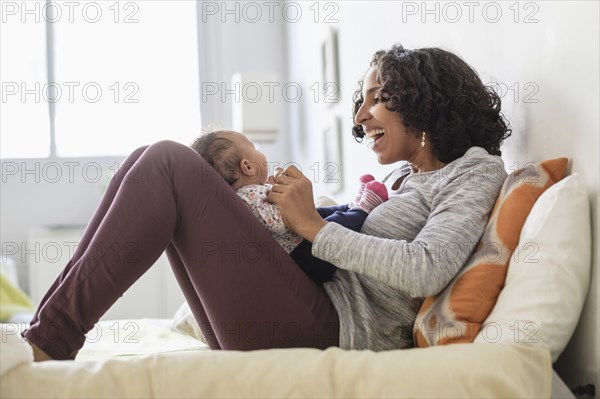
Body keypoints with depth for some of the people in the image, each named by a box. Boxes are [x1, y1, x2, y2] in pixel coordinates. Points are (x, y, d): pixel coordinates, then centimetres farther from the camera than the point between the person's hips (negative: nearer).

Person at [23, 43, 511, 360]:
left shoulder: (476, 169, 5)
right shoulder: (408, 181, 29)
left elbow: (426, 271, -14)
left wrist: (314, 225, -8)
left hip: (331, 333, -8)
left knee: (169, 162, -15)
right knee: (154, 163, 3)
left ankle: (49, 343, -14)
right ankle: (46, 330, -6)